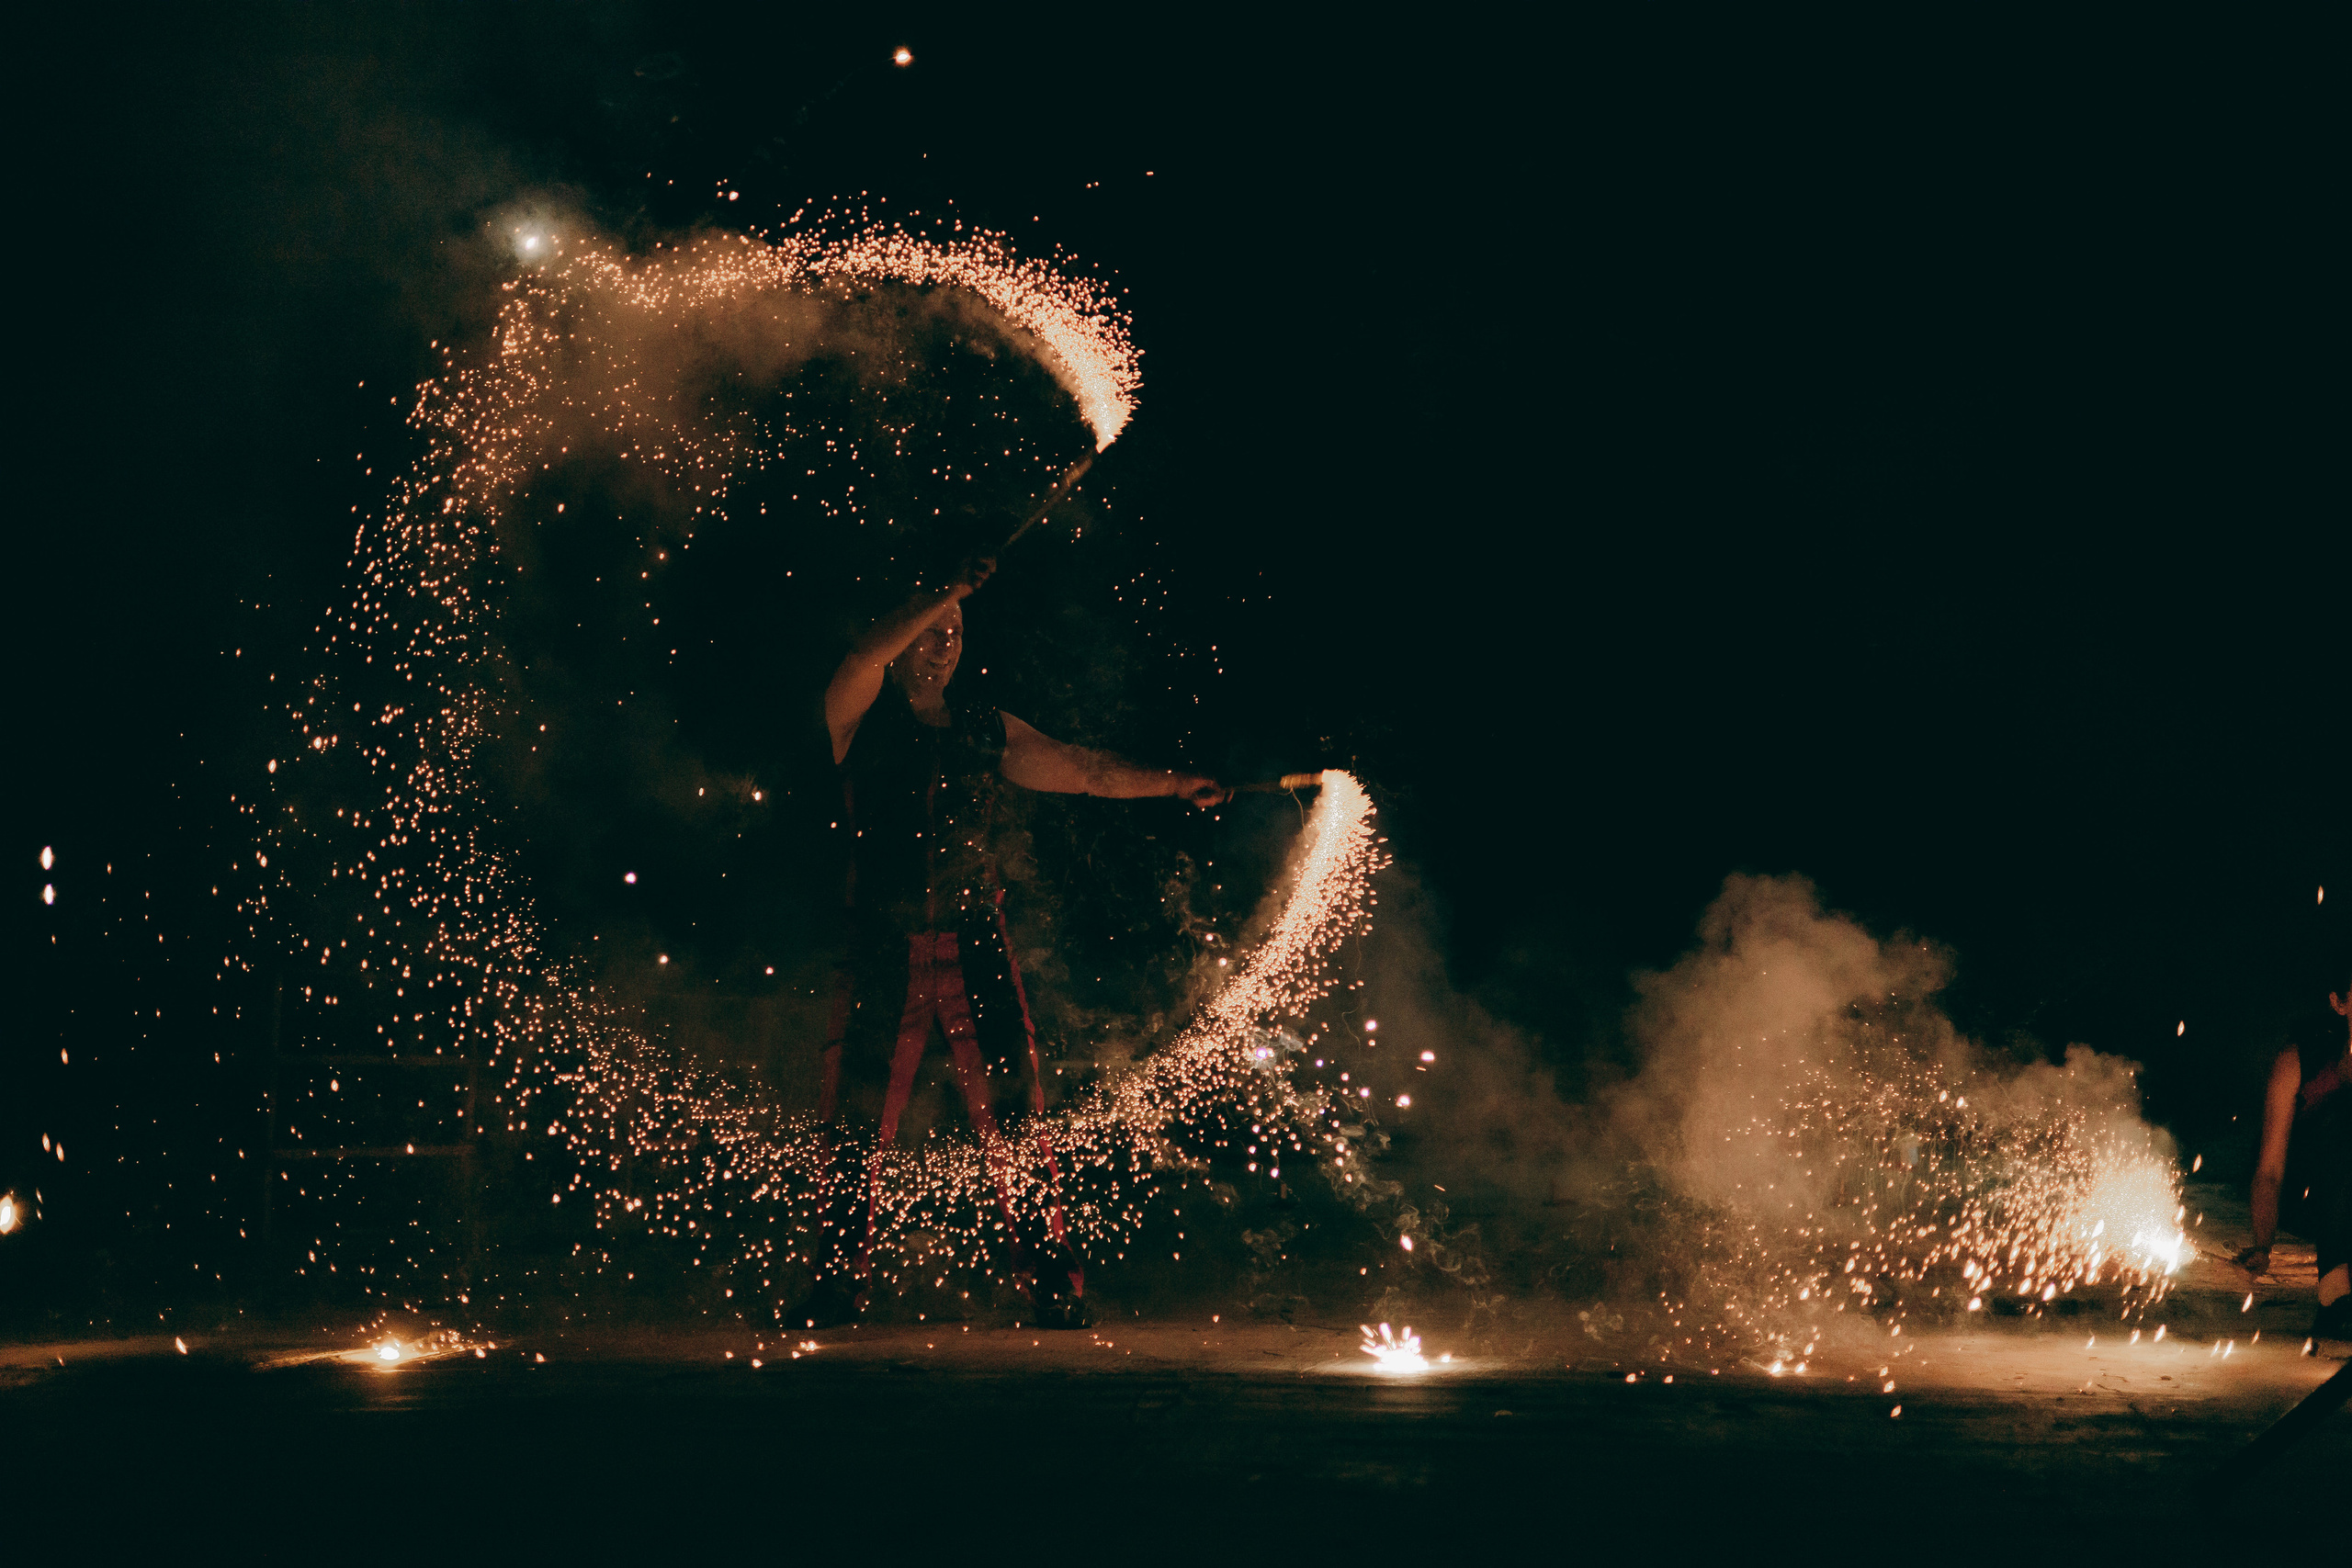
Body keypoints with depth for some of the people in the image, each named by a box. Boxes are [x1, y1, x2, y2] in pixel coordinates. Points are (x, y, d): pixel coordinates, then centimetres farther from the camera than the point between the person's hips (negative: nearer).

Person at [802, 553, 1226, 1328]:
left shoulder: (988, 729, 13)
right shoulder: (859, 717, 4)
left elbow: (1087, 771, 13)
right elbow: (868, 652, -17)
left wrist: (1176, 782, 3)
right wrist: (958, 587, -20)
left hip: (976, 947, 2)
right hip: (883, 952, -2)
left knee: (1013, 1116, -6)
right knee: (856, 1127, 0)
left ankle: (1052, 1282, -2)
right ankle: (839, 1285, 11)